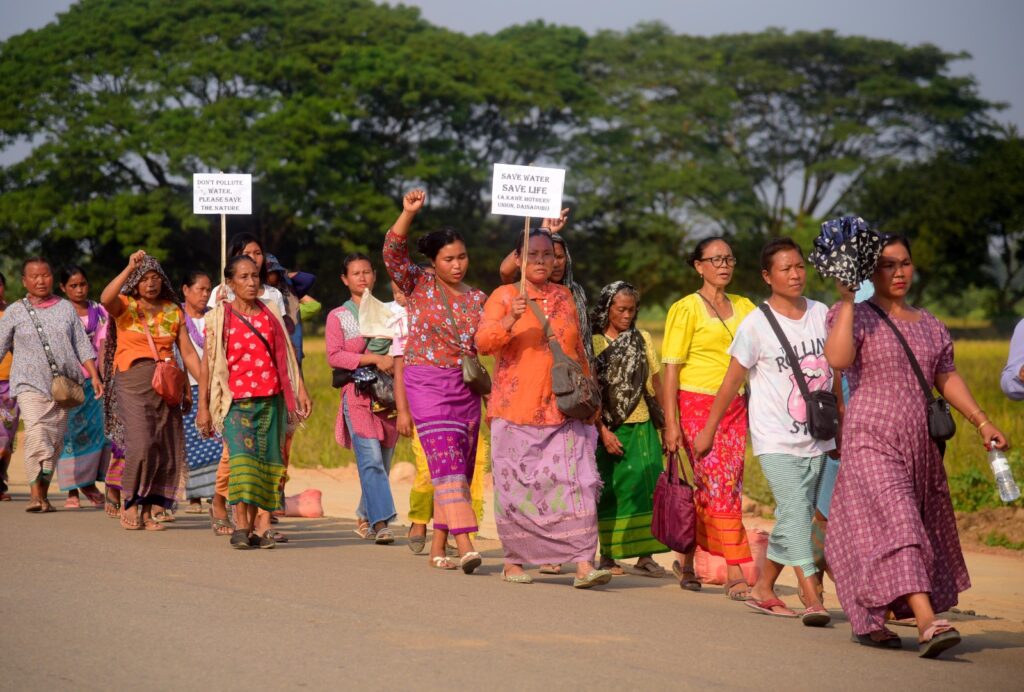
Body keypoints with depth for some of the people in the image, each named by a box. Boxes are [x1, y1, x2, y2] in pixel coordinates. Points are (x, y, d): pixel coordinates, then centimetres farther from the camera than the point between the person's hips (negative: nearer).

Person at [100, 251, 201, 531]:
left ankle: (147, 510, 12)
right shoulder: (125, 306, 2)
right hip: (133, 381, -4)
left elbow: (187, 352, 11)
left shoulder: (173, 311, 13)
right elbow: (105, 299, -22)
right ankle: (128, 503, -1)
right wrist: (130, 268, -23)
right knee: (141, 444, -18)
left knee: (166, 450, 1)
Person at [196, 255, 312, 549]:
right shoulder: (219, 317, 3)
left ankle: (257, 526, 5)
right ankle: (241, 526, -18)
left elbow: (286, 357, 14)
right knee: (241, 457, -17)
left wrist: (301, 391, 8)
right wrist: (203, 408, -1)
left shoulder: (271, 315, 12)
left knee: (266, 462, 1)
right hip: (236, 401, -3)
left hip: (270, 400, 3)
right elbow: (207, 363, 2)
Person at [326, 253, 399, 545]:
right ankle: (381, 522, -21)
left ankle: (365, 516, 23)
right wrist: (374, 359, -14)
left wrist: (396, 362, 0)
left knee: (383, 461, 5)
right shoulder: (338, 317, 7)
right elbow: (334, 356, -5)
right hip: (357, 393, -4)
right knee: (371, 458, -17)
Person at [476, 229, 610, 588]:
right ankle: (514, 562, 15)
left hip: (564, 411, 3)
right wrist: (510, 320, -26)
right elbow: (483, 342, -10)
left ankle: (583, 564, -14)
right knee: (518, 487, 1)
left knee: (577, 481, -10)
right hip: (517, 409, -3)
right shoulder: (503, 296, 1)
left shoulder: (564, 297, 14)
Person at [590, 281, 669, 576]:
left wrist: (667, 422, 8)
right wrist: (603, 430, -13)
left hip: (642, 426, 3)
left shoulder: (642, 339, 10)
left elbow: (655, 382, 12)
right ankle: (607, 555, 8)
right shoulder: (594, 343, -2)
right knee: (612, 490, -1)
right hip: (610, 429, -3)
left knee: (647, 488, -3)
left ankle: (645, 555, 1)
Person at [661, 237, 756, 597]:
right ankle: (735, 573, -5)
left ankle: (687, 560, 16)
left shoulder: (744, 307, 13)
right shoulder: (686, 309, -2)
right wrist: (671, 424, -11)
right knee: (721, 486, -10)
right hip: (698, 404, -5)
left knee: (709, 490, 2)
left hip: (736, 407, 5)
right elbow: (671, 370, -5)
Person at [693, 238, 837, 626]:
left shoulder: (821, 315, 5)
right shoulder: (757, 324, -7)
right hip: (776, 439, -5)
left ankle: (763, 588, 25)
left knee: (796, 518, 10)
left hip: (816, 439, 5)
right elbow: (733, 381, 0)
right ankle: (812, 600, -25)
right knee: (794, 510, -18)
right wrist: (708, 430, 5)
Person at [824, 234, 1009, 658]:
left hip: (919, 445, 7)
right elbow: (838, 360, -21)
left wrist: (982, 422, 12)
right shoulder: (856, 316, -2)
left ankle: (868, 620, 22)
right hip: (872, 440, -7)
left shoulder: (929, 325, 16)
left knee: (926, 531, 8)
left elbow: (946, 378, 20)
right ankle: (927, 623, -31)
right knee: (897, 523, -19)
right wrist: (847, 301, -18)